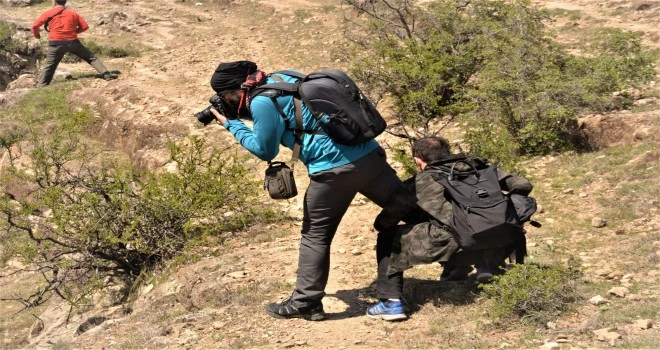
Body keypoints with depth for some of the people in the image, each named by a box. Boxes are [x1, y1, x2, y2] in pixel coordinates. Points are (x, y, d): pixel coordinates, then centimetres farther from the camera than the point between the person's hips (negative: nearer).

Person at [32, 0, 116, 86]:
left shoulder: (48, 13, 5)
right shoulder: (73, 13, 11)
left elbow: (35, 25, 1)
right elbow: (85, 26, 9)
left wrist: (36, 34, 21)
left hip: (56, 43, -1)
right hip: (72, 42, 1)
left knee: (49, 66, 8)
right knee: (92, 57, 8)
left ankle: (41, 86, 5)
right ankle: (106, 74, -4)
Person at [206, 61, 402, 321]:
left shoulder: (262, 102, -7)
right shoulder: (285, 77, 18)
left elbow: (266, 151, 3)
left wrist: (232, 124, 12)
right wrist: (244, 114, 25)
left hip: (335, 169, -7)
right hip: (370, 154, 8)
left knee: (315, 236, 9)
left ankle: (305, 303, 18)